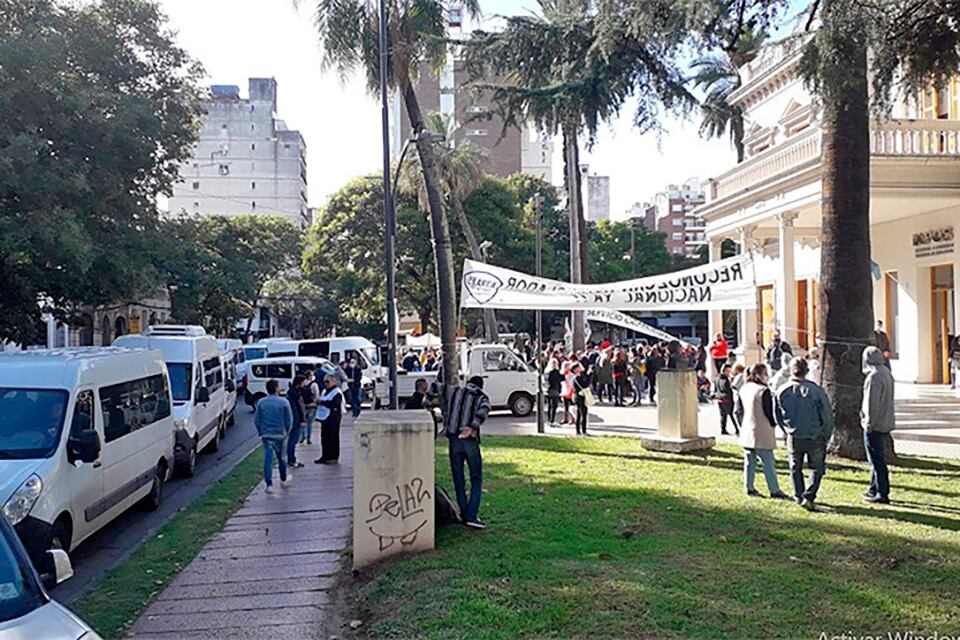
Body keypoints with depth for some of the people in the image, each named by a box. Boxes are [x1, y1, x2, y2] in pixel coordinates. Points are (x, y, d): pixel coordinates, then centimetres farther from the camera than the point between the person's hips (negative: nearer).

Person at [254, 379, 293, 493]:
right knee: (282, 458, 16)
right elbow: (289, 420, -5)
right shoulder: (284, 402, -9)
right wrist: (287, 432, 11)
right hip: (280, 434, -1)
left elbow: (256, 420, 3)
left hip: (266, 434, 1)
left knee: (268, 459, 2)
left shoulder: (261, 403, -2)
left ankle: (269, 484, -3)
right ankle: (283, 480, 34)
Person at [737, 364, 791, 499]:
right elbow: (769, 412, -13)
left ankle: (749, 487, 17)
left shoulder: (743, 389, 7)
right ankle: (774, 490, 5)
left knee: (749, 461, 13)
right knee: (768, 463, 0)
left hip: (746, 431, 7)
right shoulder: (764, 391, -16)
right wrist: (773, 424, 5)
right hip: (762, 433, -7)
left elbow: (739, 410, 12)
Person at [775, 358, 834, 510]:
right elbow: (827, 417, -8)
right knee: (817, 468, 12)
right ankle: (808, 496, -1)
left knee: (796, 469, 18)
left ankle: (799, 497, 23)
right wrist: (826, 437, 7)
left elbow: (777, 417, 6)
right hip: (815, 438, -2)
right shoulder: (815, 390, -15)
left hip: (793, 438, 2)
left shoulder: (782, 392, -6)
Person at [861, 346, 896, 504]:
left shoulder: (874, 377, -20)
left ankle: (882, 494, 3)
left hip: (875, 426, -9)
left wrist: (869, 424, -15)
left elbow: (872, 404, -22)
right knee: (878, 460, 17)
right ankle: (874, 490, 27)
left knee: (877, 461, -2)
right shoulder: (887, 373, 10)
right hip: (886, 424, 9)